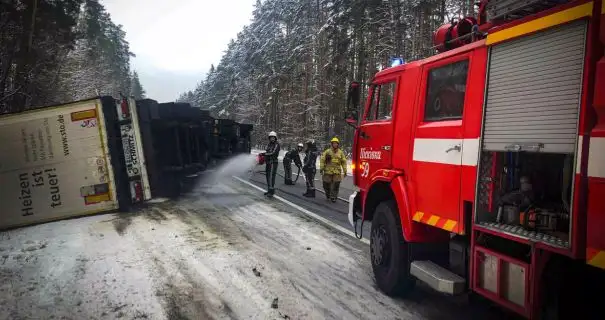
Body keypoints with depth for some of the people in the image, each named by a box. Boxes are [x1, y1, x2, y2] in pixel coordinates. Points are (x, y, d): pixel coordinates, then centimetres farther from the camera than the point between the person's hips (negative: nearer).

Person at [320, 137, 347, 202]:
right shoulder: (327, 151, 2)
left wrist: (345, 171, 6)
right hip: (328, 171, -1)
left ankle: (333, 197, 3)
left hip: (337, 172, 1)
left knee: (336, 185, -6)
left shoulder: (341, 152, 8)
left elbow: (344, 162, 10)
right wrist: (321, 169, -8)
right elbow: (322, 160, -1)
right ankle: (328, 196, 28)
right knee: (327, 184, 5)